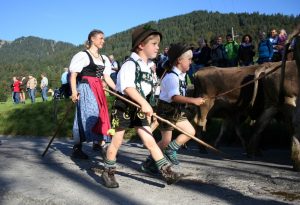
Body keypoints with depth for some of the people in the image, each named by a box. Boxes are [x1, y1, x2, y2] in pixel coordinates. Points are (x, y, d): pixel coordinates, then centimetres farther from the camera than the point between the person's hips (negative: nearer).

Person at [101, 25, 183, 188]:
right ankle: (108, 173, 23)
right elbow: (128, 88, -32)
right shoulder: (130, 64, -18)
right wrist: (144, 103, -41)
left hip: (139, 110, 7)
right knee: (116, 142, 6)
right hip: (124, 108, -6)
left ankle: (167, 172, 4)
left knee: (150, 141, 3)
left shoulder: (148, 65, 9)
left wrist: (146, 106, 19)